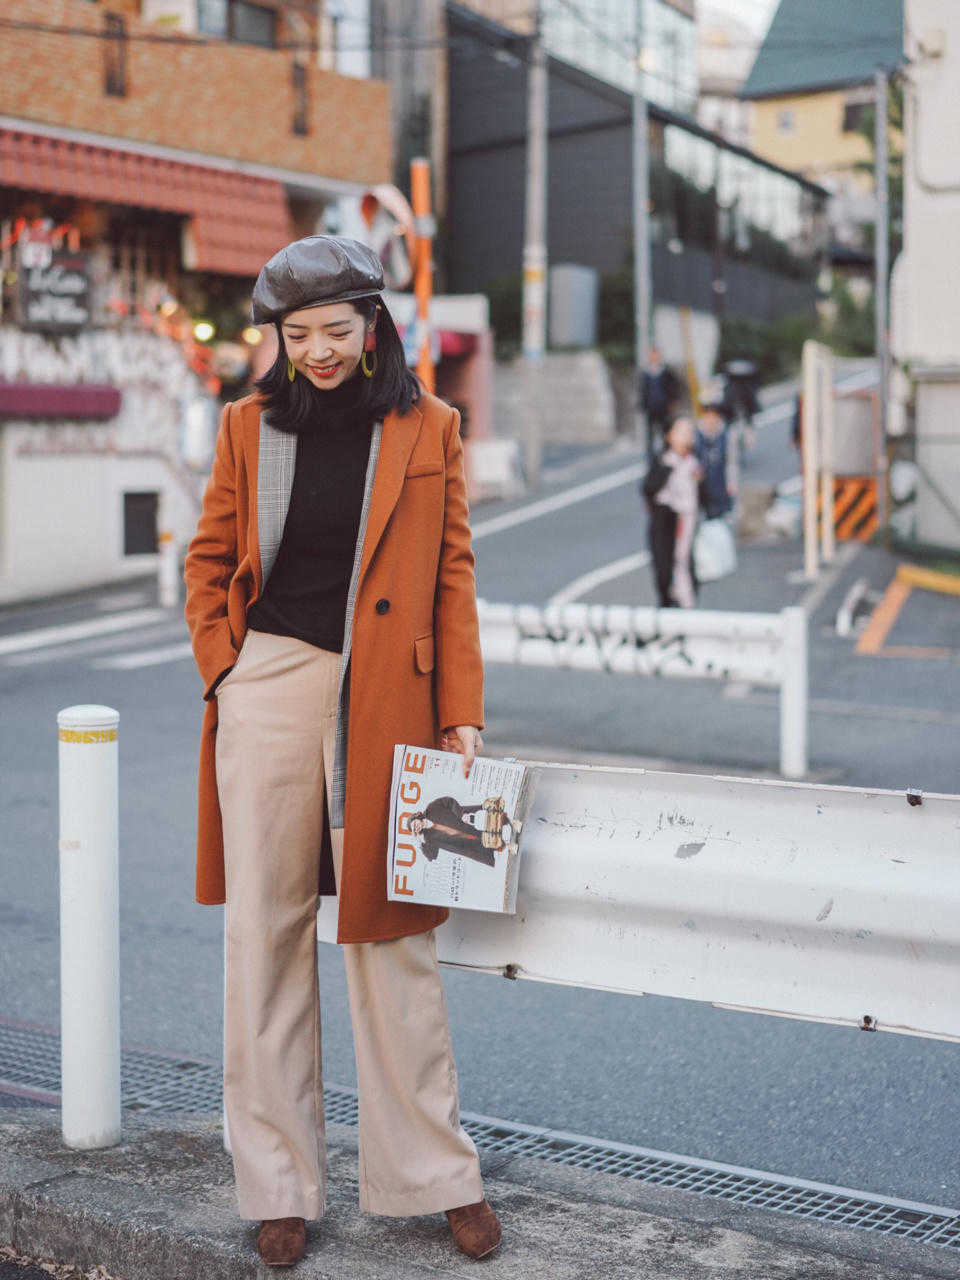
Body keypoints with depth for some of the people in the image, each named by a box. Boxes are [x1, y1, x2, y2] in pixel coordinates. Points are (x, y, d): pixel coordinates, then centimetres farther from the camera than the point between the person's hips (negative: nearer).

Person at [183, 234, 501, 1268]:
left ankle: (436, 1174, 18)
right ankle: (278, 1182, 17)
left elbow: (453, 575, 4)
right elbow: (209, 560, 13)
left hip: (384, 700, -1)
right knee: (264, 932, 5)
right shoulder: (250, 425, 7)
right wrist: (223, 670, 1)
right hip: (270, 690, 1)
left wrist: (461, 711, -2)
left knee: (391, 933, 4)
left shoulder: (428, 429, 5)